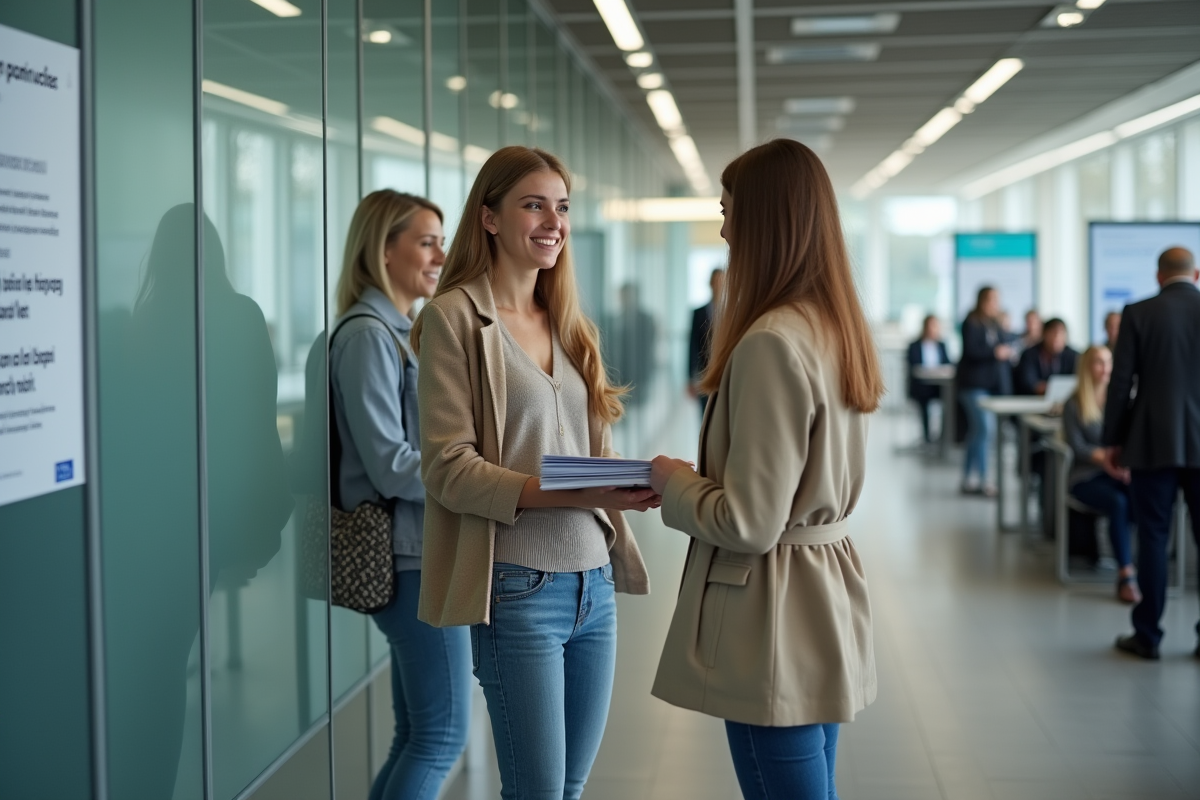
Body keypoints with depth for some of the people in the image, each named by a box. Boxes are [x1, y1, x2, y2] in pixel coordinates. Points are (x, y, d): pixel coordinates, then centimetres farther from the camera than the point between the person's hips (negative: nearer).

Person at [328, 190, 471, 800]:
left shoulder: (403, 332, 15)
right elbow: (393, 466, -18)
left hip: (426, 551, 9)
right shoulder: (368, 335, -12)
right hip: (414, 556, -9)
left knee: (418, 737, 13)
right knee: (443, 735, -5)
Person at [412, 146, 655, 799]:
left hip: (594, 583, 7)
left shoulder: (568, 323, 14)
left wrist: (632, 484, -6)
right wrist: (571, 494, -23)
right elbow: (448, 468, -13)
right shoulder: (455, 317, -7)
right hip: (519, 588, -6)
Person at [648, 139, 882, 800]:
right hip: (826, 603, 10)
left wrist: (671, 481, -4)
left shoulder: (770, 343, -21)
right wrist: (694, 477, 15)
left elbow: (748, 524, -21)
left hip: (775, 624, -10)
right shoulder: (839, 329, 7)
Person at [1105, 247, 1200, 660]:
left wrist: (1113, 441, 5)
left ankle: (1147, 635, 9)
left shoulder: (1139, 314, -5)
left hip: (1154, 444, -1)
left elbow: (1120, 383, -4)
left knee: (1152, 537, 4)